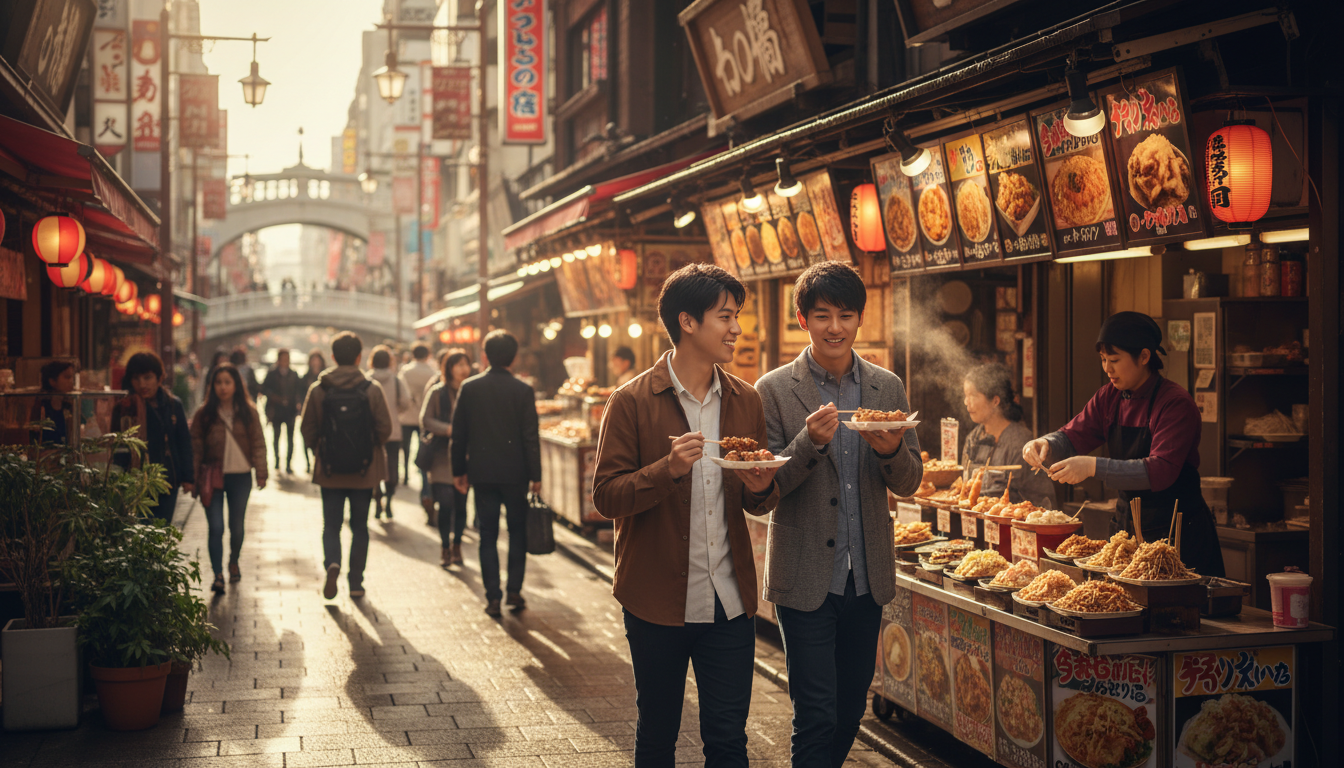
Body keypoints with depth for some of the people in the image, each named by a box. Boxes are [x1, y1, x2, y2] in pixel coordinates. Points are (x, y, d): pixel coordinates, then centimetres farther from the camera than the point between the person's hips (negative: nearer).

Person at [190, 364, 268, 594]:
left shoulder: (248, 412, 3)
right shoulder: (204, 414, 1)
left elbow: (258, 443, 4)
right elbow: (196, 447, 2)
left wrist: (261, 473, -2)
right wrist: (195, 478, -2)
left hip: (240, 477, 1)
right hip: (213, 478, -1)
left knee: (236, 526, 11)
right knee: (216, 528, -9)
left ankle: (234, 563, 36)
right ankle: (218, 575, -7)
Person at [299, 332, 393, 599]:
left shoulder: (318, 390, -6)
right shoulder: (372, 389, -8)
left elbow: (307, 431, -2)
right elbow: (385, 429, -6)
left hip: (330, 470, 0)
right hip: (364, 470, 0)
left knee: (331, 525, 10)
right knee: (359, 526, 12)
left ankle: (332, 563, -16)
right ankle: (355, 582, 13)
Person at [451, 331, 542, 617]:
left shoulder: (469, 388, -2)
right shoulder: (523, 391, -8)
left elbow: (458, 433, 2)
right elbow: (531, 437, -7)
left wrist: (459, 471, 10)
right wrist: (536, 475, -1)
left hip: (482, 472, 1)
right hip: (515, 472, -1)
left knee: (488, 536, 7)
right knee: (518, 531, 14)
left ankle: (493, 598, 5)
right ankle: (514, 591, 10)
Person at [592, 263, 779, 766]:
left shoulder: (745, 402, 7)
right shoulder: (633, 402, -7)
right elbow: (605, 498, -10)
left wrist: (762, 488, -8)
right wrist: (668, 470, -25)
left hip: (729, 603, 3)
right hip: (657, 601, -3)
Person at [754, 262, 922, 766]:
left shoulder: (888, 388, 6)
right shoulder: (774, 391, -6)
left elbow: (908, 483, 6)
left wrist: (892, 450, -16)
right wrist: (809, 442, -25)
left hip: (868, 576, 4)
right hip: (806, 581, -4)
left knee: (851, 710, 15)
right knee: (817, 715, -4)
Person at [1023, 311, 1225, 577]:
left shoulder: (1176, 403, -18)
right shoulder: (1109, 398, 5)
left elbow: (1161, 471, -29)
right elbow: (1072, 437, 5)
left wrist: (1094, 467, -39)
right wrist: (1045, 445, -19)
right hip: (1131, 528, 6)